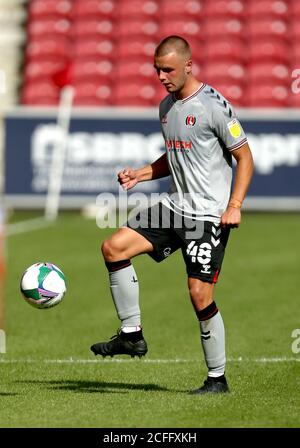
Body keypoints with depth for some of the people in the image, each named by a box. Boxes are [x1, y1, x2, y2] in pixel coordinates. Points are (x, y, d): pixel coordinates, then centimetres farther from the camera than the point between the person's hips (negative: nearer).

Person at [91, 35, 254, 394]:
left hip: (208, 215, -8)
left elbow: (244, 157, -8)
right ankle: (131, 334, 2)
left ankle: (217, 378, 4)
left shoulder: (213, 105, -12)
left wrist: (234, 206, -17)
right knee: (114, 247, -7)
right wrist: (140, 174, 8)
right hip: (174, 205, 8)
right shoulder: (166, 106, 12)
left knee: (200, 294, -10)